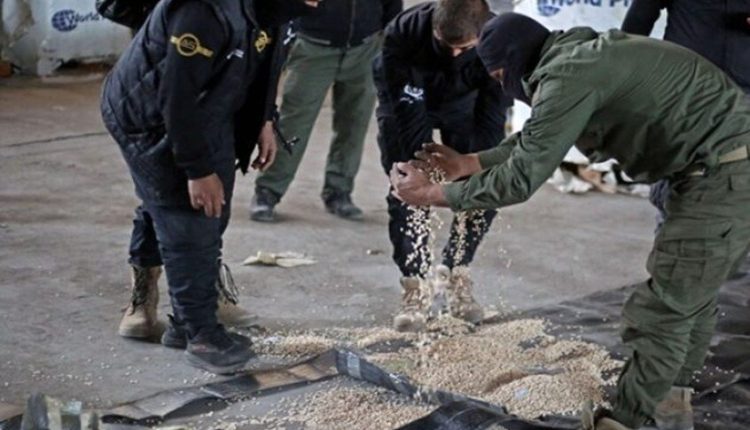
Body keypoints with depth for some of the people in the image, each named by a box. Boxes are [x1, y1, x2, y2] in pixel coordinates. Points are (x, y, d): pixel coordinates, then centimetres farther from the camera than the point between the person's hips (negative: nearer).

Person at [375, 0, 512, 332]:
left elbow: (491, 118, -28)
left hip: (463, 104, 2)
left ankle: (455, 274, 14)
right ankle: (416, 286, -4)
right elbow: (407, 112, -34)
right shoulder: (404, 33, -39)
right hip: (407, 102, -2)